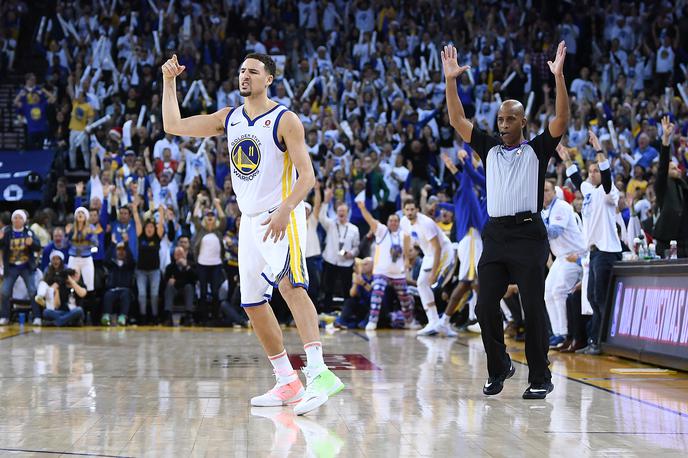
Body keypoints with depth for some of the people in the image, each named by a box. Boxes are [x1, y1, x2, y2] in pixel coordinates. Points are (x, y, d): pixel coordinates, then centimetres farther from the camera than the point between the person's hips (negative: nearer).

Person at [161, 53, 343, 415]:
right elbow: (173, 126, 14)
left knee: (290, 283, -29)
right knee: (252, 302, 6)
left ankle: (318, 372, -41)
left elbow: (307, 175, -12)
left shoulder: (285, 120, -7)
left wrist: (284, 211, -26)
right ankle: (288, 384, 15)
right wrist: (169, 81, 7)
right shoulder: (228, 118, 12)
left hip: (282, 218, -8)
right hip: (251, 220, 8)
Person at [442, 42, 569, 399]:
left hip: (528, 234, -4)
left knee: (533, 309, -4)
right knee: (486, 308, 1)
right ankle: (499, 368, 19)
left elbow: (561, 120, -8)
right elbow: (457, 121, 11)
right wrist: (450, 81, 3)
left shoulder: (537, 150, 5)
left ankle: (540, 378, 3)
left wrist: (558, 76, -17)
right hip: (495, 234, 4)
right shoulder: (489, 149, 15)